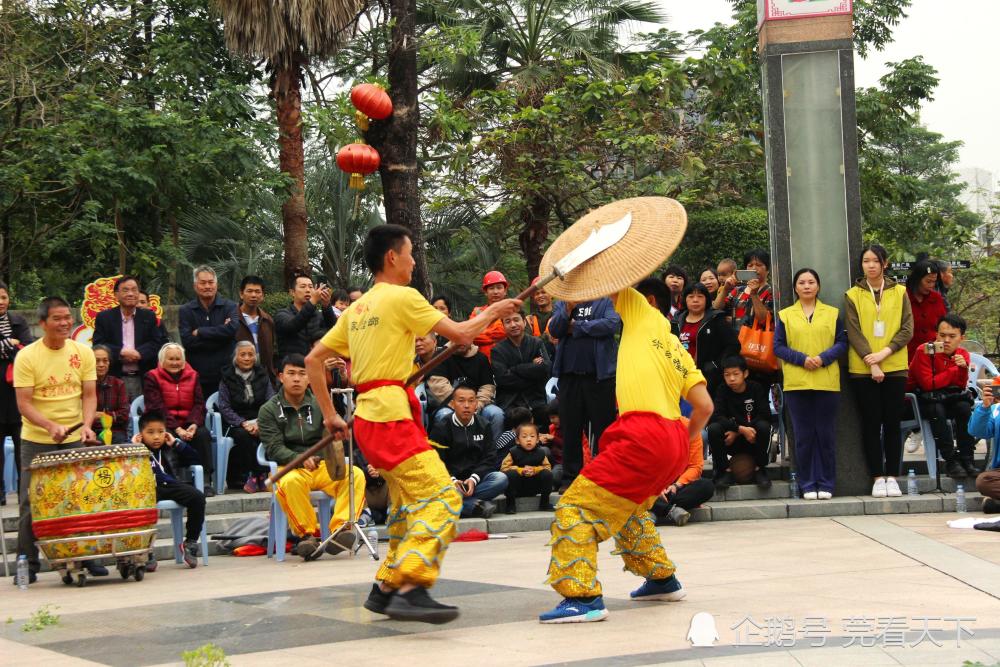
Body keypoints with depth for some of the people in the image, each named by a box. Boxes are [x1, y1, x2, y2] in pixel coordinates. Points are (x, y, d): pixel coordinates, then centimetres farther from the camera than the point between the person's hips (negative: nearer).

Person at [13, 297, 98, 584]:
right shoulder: (27, 357, -8)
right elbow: (24, 404, -13)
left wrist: (86, 425, -16)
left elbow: (89, 395, 2)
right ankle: (28, 564, 8)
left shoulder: (83, 352, 2)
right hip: (36, 441, -2)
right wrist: (51, 426, -28)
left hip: (75, 440, 2)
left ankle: (88, 558, 16)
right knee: (30, 504, 0)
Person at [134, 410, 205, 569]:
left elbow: (195, 460, 18)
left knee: (198, 497, -22)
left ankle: (190, 542, -8)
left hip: (170, 485, 4)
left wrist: (177, 443, 13)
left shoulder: (169, 449, 23)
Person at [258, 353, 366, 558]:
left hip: (322, 465, 3)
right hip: (290, 467, -3)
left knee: (355, 474, -26)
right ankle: (307, 534, -27)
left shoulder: (319, 403, 13)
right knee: (290, 482, -39)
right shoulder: (269, 410, 6)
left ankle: (339, 528, -33)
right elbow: (274, 449, -5)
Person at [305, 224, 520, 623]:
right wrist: (492, 313, 13)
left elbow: (314, 359, 20)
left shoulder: (358, 308, 18)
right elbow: (460, 335, -5)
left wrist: (330, 415, 22)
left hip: (368, 416, 9)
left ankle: (385, 589, 22)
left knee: (409, 505, 19)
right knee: (442, 497, -17)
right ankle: (411, 589, -29)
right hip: (391, 414, -9)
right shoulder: (401, 297, -6)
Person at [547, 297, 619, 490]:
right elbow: (554, 330, 1)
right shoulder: (563, 303, 13)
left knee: (603, 427, 1)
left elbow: (612, 324, -14)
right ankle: (570, 479, 13)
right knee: (570, 429, 7)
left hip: (600, 375, -3)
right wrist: (568, 309, -15)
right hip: (569, 375, 3)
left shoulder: (607, 301, 3)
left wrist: (576, 327, -7)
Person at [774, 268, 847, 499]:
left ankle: (826, 484, 8)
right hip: (796, 383, 0)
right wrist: (802, 359, -11)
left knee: (826, 434, 2)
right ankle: (808, 485, 7)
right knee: (803, 435, 1)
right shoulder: (785, 316, 9)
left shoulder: (833, 314, 10)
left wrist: (823, 358, -12)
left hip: (827, 383, 0)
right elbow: (778, 347, 3)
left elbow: (842, 343, 4)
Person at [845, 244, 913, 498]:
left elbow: (907, 329, 0)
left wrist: (884, 352, -13)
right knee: (871, 424, 0)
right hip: (863, 370, -1)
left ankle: (892, 476, 7)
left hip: (895, 368, 1)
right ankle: (877, 478, 4)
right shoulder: (852, 296, 4)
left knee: (892, 424, 1)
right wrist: (871, 363, -14)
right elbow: (854, 333, -4)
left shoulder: (899, 293, 7)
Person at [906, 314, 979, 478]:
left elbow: (961, 386, -4)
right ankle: (951, 460, -28)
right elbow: (928, 384, -24)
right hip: (923, 398, -5)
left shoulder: (962, 354, 0)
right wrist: (954, 370, -17)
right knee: (937, 410, -35)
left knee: (965, 407, -25)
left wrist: (964, 368, -23)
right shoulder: (924, 351, -17)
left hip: (949, 397, 5)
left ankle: (966, 459, -18)